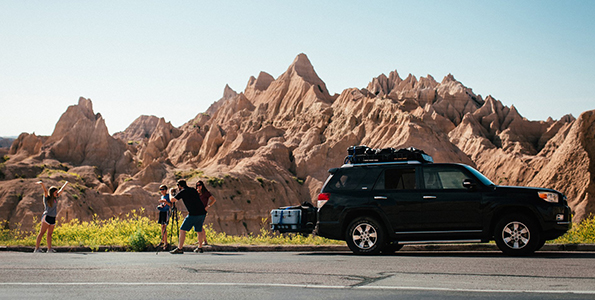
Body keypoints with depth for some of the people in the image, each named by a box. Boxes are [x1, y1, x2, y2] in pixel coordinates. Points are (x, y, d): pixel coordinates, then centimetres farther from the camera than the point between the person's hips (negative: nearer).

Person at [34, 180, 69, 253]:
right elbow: (45, 191, -19)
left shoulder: (55, 198, 16)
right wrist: (42, 184, -37)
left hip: (53, 218, 7)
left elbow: (61, 190, 28)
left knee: (49, 234, 10)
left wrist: (66, 183, 40)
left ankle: (49, 249, 13)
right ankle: (36, 248, -13)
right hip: (47, 217, -7)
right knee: (42, 233, -9)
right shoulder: (47, 197, -1)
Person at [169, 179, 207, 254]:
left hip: (193, 214, -7)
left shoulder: (182, 192, 0)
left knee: (182, 230, -1)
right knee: (198, 230, 21)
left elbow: (172, 200, 0)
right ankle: (200, 248, 25)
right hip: (202, 213, 7)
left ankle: (180, 249, -7)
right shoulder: (193, 190, 19)